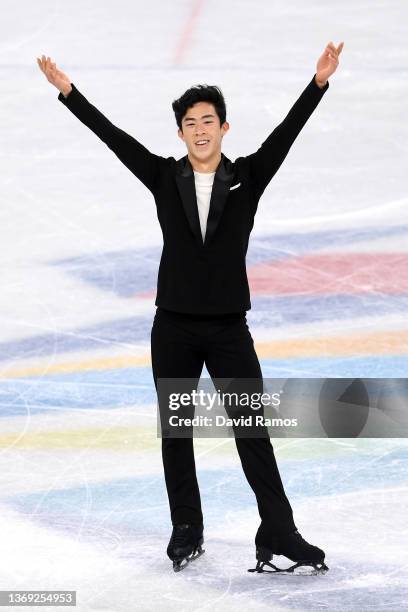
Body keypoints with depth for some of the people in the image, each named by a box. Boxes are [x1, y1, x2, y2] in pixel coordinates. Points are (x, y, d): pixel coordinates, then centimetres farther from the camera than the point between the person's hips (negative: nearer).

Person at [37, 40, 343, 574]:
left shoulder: (248, 177, -1)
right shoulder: (164, 178, 1)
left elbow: (287, 132, -11)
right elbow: (114, 137, -4)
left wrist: (319, 82, -22)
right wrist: (68, 91, -10)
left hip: (229, 329, -1)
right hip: (174, 328, 2)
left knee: (253, 431, -3)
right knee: (175, 432, 9)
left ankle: (280, 535, -2)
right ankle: (186, 531, 21)